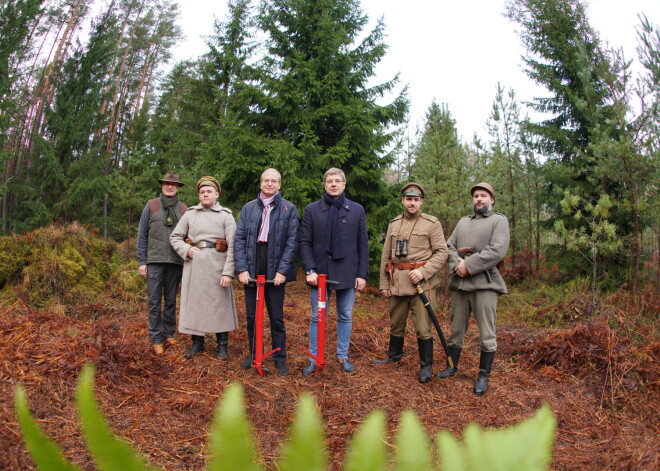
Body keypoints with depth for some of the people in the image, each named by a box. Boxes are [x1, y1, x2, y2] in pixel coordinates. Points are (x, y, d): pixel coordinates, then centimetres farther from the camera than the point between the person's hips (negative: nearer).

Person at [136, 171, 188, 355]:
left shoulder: (184, 209, 6)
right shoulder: (151, 206, 4)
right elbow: (142, 235, 4)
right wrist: (141, 261, -1)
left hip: (175, 262, 1)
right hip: (155, 260, -1)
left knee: (171, 301, 11)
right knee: (154, 301, 1)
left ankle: (169, 333, 23)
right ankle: (156, 339, 9)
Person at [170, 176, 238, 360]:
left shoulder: (226, 215, 0)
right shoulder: (190, 214, 8)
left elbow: (233, 246, -6)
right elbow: (175, 237, 13)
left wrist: (228, 272, -14)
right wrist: (186, 250, -7)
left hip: (217, 265, -3)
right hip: (193, 264, 3)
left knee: (220, 303, 3)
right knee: (193, 302, 8)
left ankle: (222, 345, 16)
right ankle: (197, 343, 24)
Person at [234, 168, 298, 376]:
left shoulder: (289, 209, 1)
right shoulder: (248, 208, 7)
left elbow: (292, 241, -4)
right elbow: (239, 239, 3)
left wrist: (282, 270, -12)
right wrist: (242, 268, -7)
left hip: (275, 271, -2)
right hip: (251, 270, 2)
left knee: (277, 317, 5)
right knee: (251, 316, 12)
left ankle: (280, 358, 19)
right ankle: (253, 354, 28)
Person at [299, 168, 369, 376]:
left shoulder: (357, 210, 4)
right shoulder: (312, 209, 2)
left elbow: (363, 244, 3)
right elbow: (305, 242, -1)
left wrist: (362, 274, -2)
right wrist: (310, 270, -11)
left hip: (347, 273, 1)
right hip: (320, 272, -1)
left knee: (345, 317, 10)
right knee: (317, 317, 6)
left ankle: (343, 356, 25)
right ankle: (313, 358, 18)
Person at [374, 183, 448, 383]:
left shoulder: (432, 223, 0)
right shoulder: (394, 224, 12)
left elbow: (442, 252, -6)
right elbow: (386, 256, 13)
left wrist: (424, 271, -18)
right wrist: (384, 283, 9)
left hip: (420, 282, -4)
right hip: (397, 282, 4)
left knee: (423, 327, -1)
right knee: (396, 323, 17)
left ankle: (426, 366, 14)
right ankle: (394, 356, 35)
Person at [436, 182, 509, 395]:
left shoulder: (499, 220, 3)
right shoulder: (463, 222, 20)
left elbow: (497, 250, -12)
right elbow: (449, 246, 11)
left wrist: (469, 266, -16)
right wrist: (456, 265, -10)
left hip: (485, 284, -5)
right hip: (459, 283, 5)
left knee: (486, 334, -1)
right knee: (456, 328, 13)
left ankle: (483, 376, 11)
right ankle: (452, 366, 26)